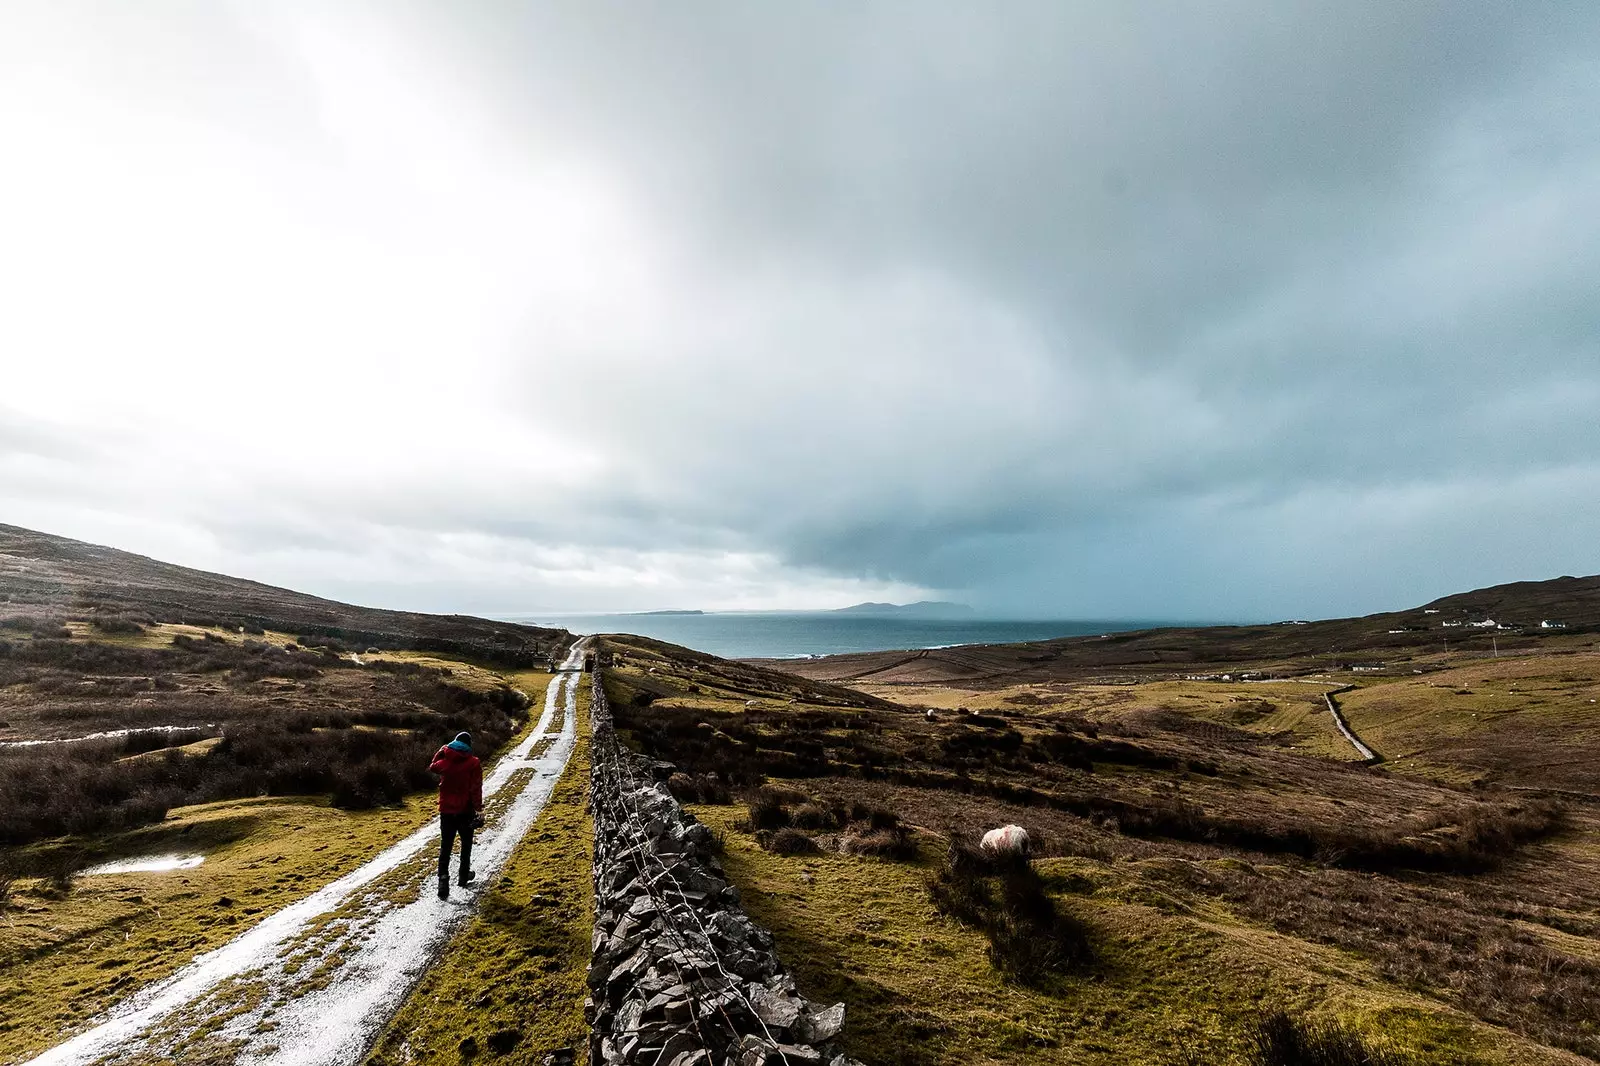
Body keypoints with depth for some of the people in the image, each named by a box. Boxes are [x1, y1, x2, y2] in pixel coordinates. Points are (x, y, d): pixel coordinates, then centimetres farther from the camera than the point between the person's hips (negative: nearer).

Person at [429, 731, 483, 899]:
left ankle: (443, 876, -10)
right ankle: (464, 876, 26)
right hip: (465, 810, -2)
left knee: (445, 845, 8)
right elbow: (476, 788, -16)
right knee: (466, 843, 17)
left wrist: (441, 752, 21)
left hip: (446, 810, 2)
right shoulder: (474, 762, -13)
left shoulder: (444, 760, -3)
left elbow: (432, 767, 22)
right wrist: (478, 808, -11)